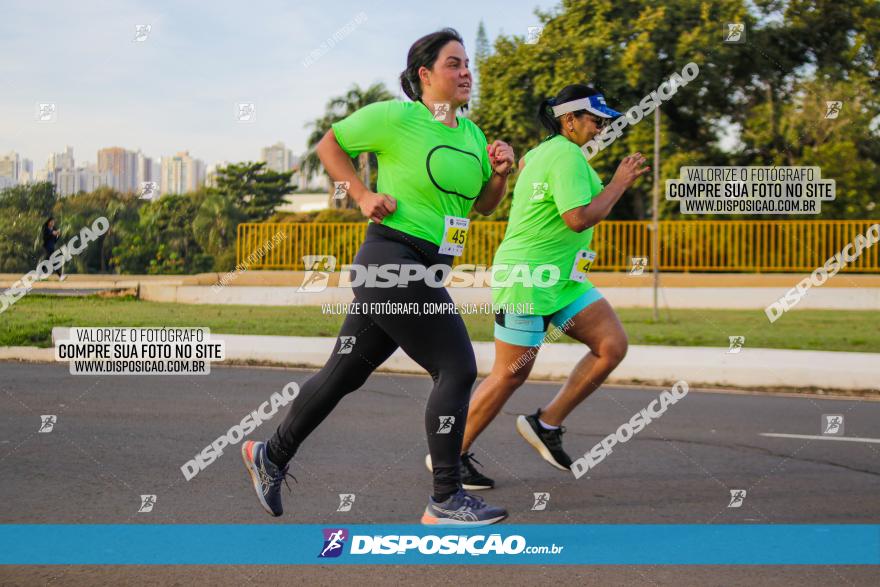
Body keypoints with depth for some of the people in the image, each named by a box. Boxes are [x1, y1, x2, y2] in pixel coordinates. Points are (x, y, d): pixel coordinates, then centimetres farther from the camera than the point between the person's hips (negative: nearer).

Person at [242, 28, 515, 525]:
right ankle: (446, 500, -4)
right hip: (392, 259, -8)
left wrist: (500, 173, 0)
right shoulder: (395, 116, -8)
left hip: (425, 273, 8)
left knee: (346, 372, 16)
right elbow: (330, 144, 3)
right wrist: (363, 195, -7)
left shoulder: (471, 132, 13)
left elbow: (484, 205, 20)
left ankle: (271, 457, 32)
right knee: (458, 369, -12)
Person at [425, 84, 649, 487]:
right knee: (510, 375, -4)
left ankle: (546, 423, 7)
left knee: (613, 345, -3)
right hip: (526, 277, -10)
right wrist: (620, 183, -16)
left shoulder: (542, 151, 14)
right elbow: (579, 219, -24)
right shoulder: (567, 156, -16)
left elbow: (522, 162, 36)